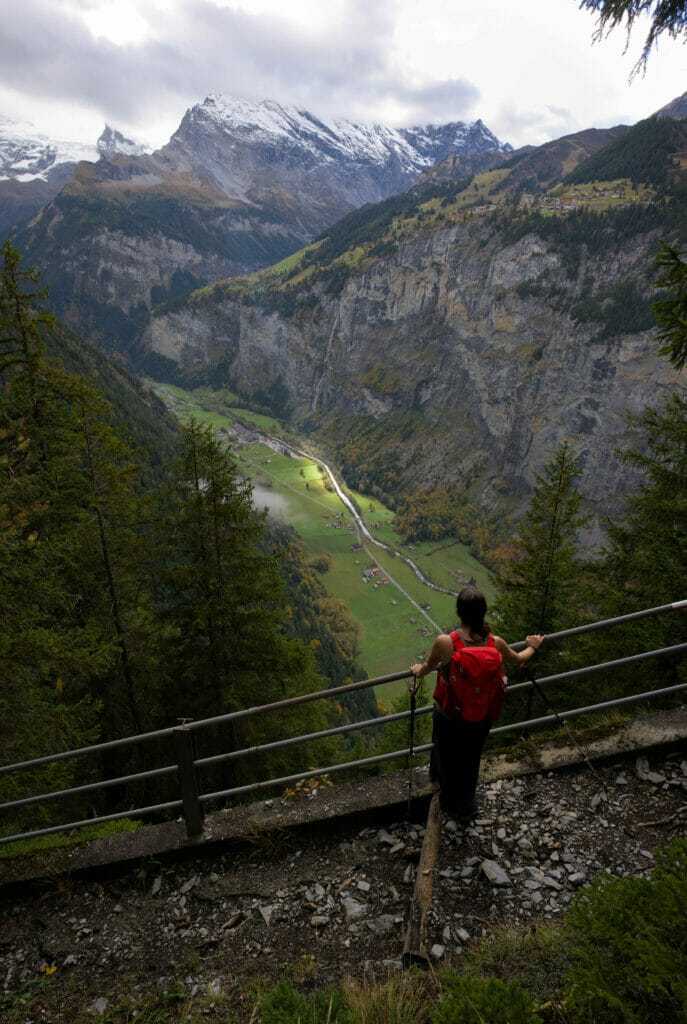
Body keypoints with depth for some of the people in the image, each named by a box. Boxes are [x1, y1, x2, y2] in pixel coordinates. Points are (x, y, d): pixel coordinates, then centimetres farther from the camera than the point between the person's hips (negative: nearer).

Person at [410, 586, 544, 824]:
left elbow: (429, 666, -6)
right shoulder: (495, 643, -20)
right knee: (470, 760, 28)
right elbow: (518, 659, 3)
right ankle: (465, 810, 51)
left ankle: (449, 803, 52)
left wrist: (419, 672, 18)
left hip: (449, 714, -2)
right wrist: (532, 647, 26)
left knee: (448, 757, 26)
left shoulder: (444, 642, -28)